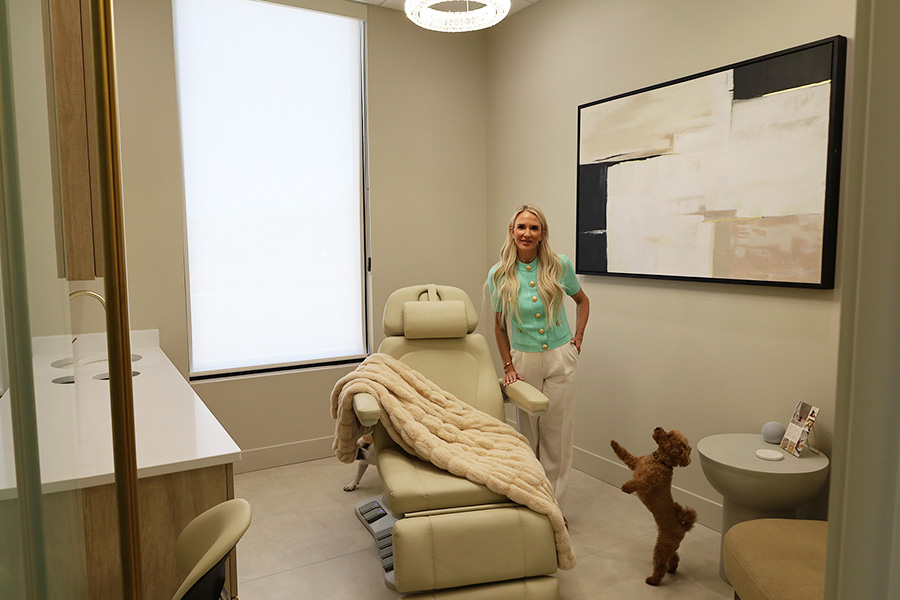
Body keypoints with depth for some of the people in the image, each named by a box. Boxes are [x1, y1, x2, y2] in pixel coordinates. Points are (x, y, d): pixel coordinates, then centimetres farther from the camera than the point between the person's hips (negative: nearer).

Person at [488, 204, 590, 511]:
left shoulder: (560, 266, -6)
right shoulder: (499, 275, -5)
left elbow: (582, 301, 12)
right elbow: (499, 325, 5)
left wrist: (577, 340, 4)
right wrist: (508, 366, 0)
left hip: (560, 359, 0)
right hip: (524, 360, 0)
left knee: (557, 432, 5)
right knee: (527, 432, 8)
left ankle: (553, 503, 20)